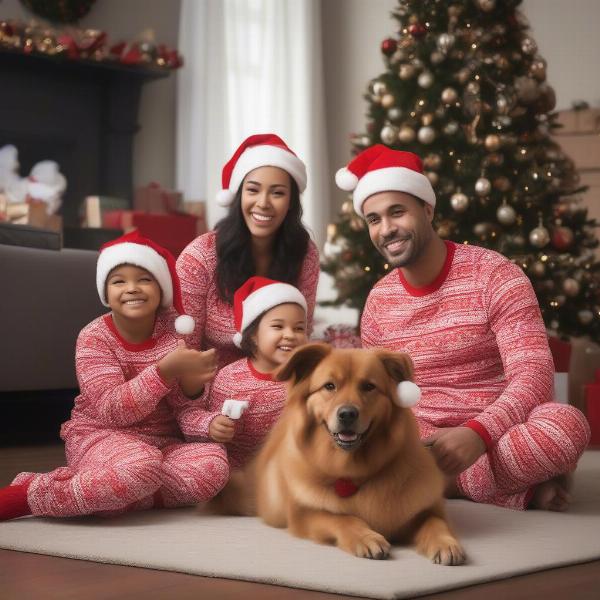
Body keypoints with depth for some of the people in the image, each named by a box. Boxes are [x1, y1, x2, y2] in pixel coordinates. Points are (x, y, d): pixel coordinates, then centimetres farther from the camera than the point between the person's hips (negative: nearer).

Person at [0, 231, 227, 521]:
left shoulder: (174, 331, 0)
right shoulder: (94, 338, -9)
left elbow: (184, 410, -2)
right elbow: (111, 410, -21)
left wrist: (190, 383, -26)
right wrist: (166, 370, -31)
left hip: (163, 442, 4)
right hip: (101, 436, -4)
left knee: (213, 464, -27)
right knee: (140, 465, -38)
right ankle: (23, 496, -22)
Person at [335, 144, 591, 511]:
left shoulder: (494, 275, -8)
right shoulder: (379, 301, 7)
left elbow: (533, 372, -17)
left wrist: (477, 434, -34)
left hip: (493, 436, -3)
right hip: (418, 441, 4)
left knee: (566, 424, -36)